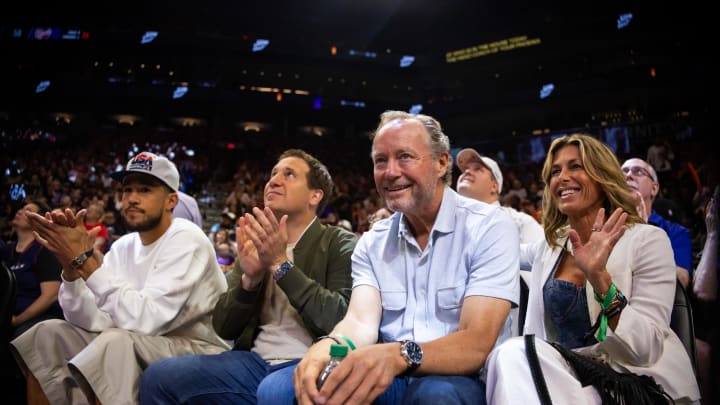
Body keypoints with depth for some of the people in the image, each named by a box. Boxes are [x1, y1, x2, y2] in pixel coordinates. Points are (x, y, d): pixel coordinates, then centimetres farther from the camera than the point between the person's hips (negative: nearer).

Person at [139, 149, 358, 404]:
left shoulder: (340, 244, 1)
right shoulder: (256, 243, 16)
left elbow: (343, 321, -15)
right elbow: (223, 328, 11)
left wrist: (281, 265, -16)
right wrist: (249, 278, -8)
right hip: (254, 362, 6)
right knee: (159, 377, -13)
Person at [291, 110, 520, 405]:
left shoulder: (489, 227, -7)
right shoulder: (371, 243, 9)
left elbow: (476, 345, -18)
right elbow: (362, 322, -5)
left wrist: (398, 356, -37)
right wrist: (330, 345, -30)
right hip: (386, 380, 4)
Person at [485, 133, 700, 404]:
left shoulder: (647, 240, -5)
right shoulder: (549, 246, 10)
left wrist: (599, 276, -26)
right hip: (566, 377, 4)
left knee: (514, 355, -28)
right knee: (514, 353, -30)